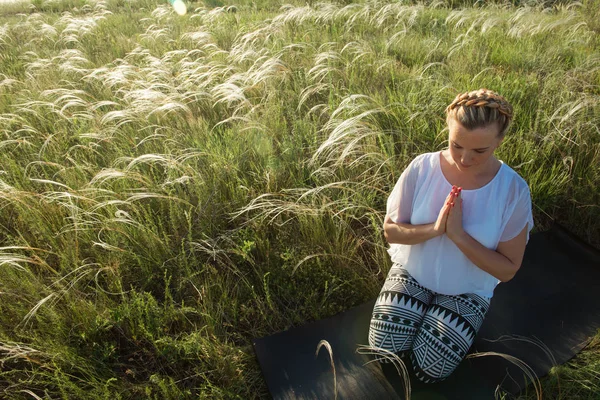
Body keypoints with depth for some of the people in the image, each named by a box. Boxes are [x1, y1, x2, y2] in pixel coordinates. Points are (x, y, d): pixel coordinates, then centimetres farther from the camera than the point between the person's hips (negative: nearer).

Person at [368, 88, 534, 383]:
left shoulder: (514, 191, -20)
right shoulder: (422, 168, -18)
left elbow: (508, 269, -15)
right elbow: (391, 230, -11)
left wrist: (458, 235, -30)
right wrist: (434, 228, -30)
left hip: (468, 291, 0)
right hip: (412, 273, 1)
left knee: (429, 371, -8)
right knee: (384, 352, -7)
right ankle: (420, 313, 20)